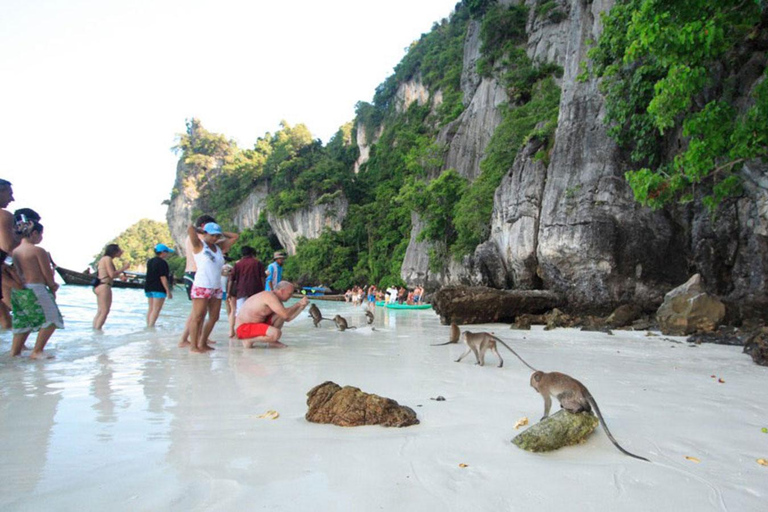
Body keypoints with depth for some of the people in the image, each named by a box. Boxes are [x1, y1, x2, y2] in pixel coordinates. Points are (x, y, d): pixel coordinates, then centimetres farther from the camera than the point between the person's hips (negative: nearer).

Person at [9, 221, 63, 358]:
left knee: (22, 321, 19)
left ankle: (15, 350, 22)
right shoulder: (38, 251, -11)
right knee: (51, 319, -1)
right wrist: (52, 288, 7)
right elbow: (48, 274, -10)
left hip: (17, 290, 8)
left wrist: (50, 284, 13)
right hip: (34, 290, -8)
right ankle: (37, 351, -3)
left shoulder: (15, 251, 11)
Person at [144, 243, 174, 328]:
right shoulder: (162, 263, -14)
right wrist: (168, 291, -15)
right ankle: (151, 326, -14)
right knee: (156, 309, -8)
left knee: (150, 308, 14)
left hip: (148, 287, 9)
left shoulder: (150, 261, 15)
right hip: (158, 289, -9)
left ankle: (148, 325, 17)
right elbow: (163, 278, -18)